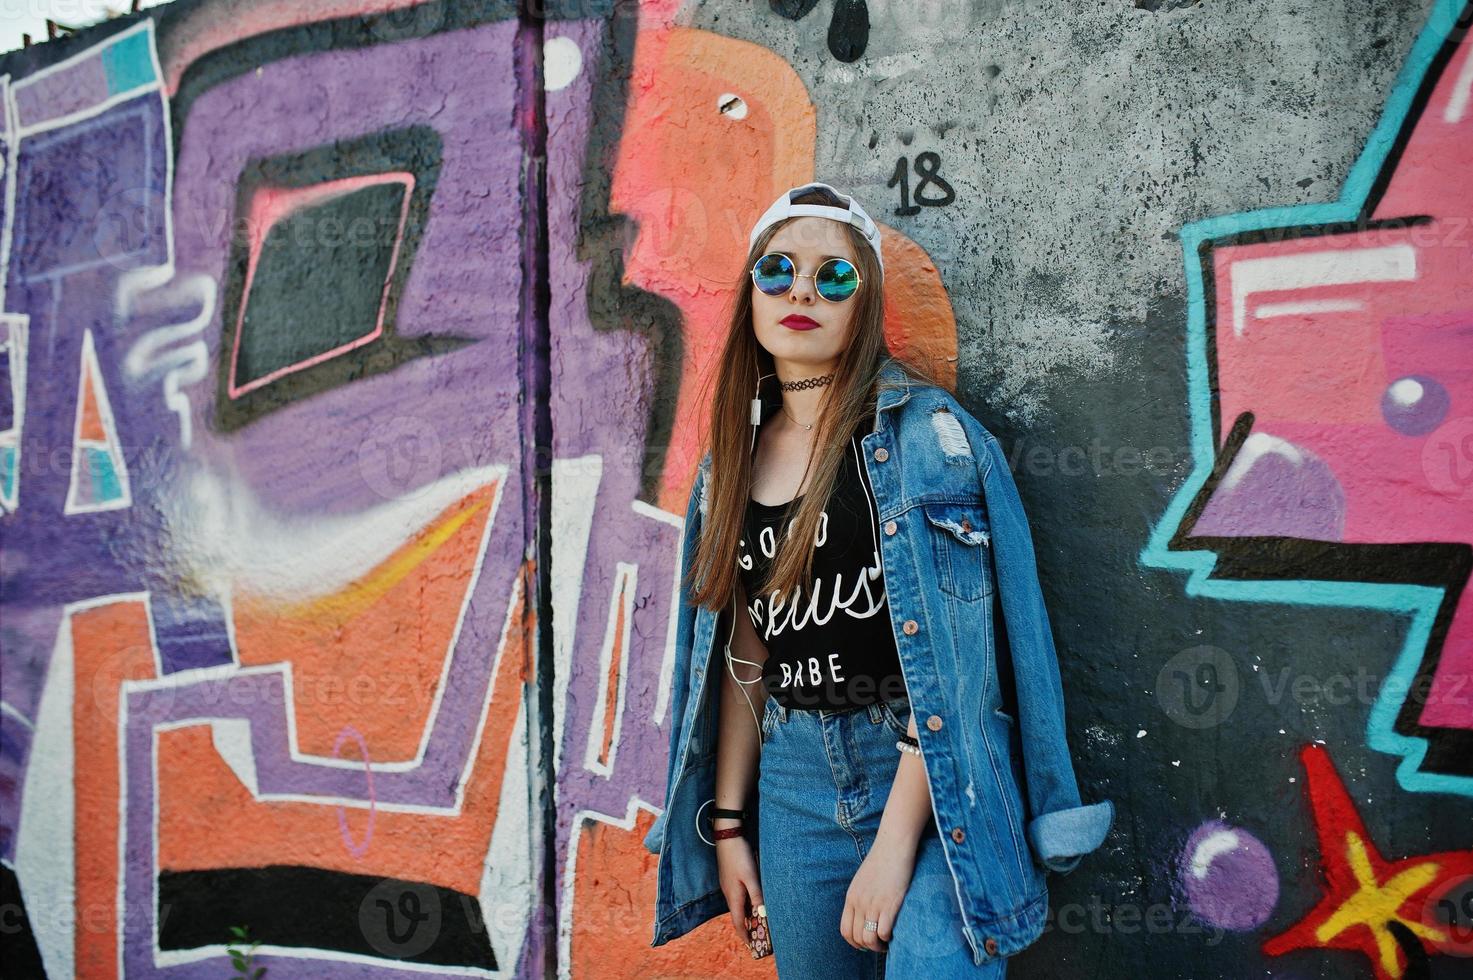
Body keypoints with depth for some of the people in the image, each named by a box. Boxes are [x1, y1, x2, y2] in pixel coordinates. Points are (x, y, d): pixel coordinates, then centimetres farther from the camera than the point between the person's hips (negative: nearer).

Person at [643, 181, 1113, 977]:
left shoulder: (926, 432, -9)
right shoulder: (736, 457, 8)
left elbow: (948, 648, -15)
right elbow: (747, 658, 11)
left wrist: (896, 843, -19)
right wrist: (727, 823, 9)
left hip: (933, 772, -5)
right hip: (793, 779, 5)